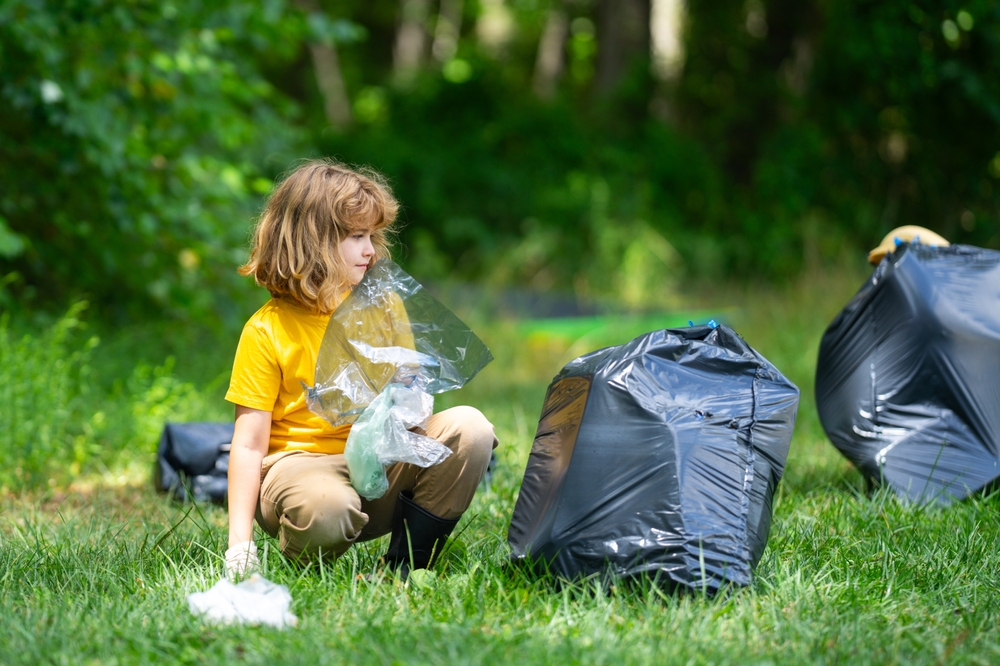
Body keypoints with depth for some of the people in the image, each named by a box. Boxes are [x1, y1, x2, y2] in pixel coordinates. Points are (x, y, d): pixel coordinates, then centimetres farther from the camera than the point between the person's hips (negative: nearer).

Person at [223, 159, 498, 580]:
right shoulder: (266, 331, -6)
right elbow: (249, 443, -8)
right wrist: (240, 541, -16)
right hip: (300, 462, -5)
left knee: (469, 428, -19)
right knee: (325, 507, -40)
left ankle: (406, 564, -13)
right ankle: (303, 563, -2)